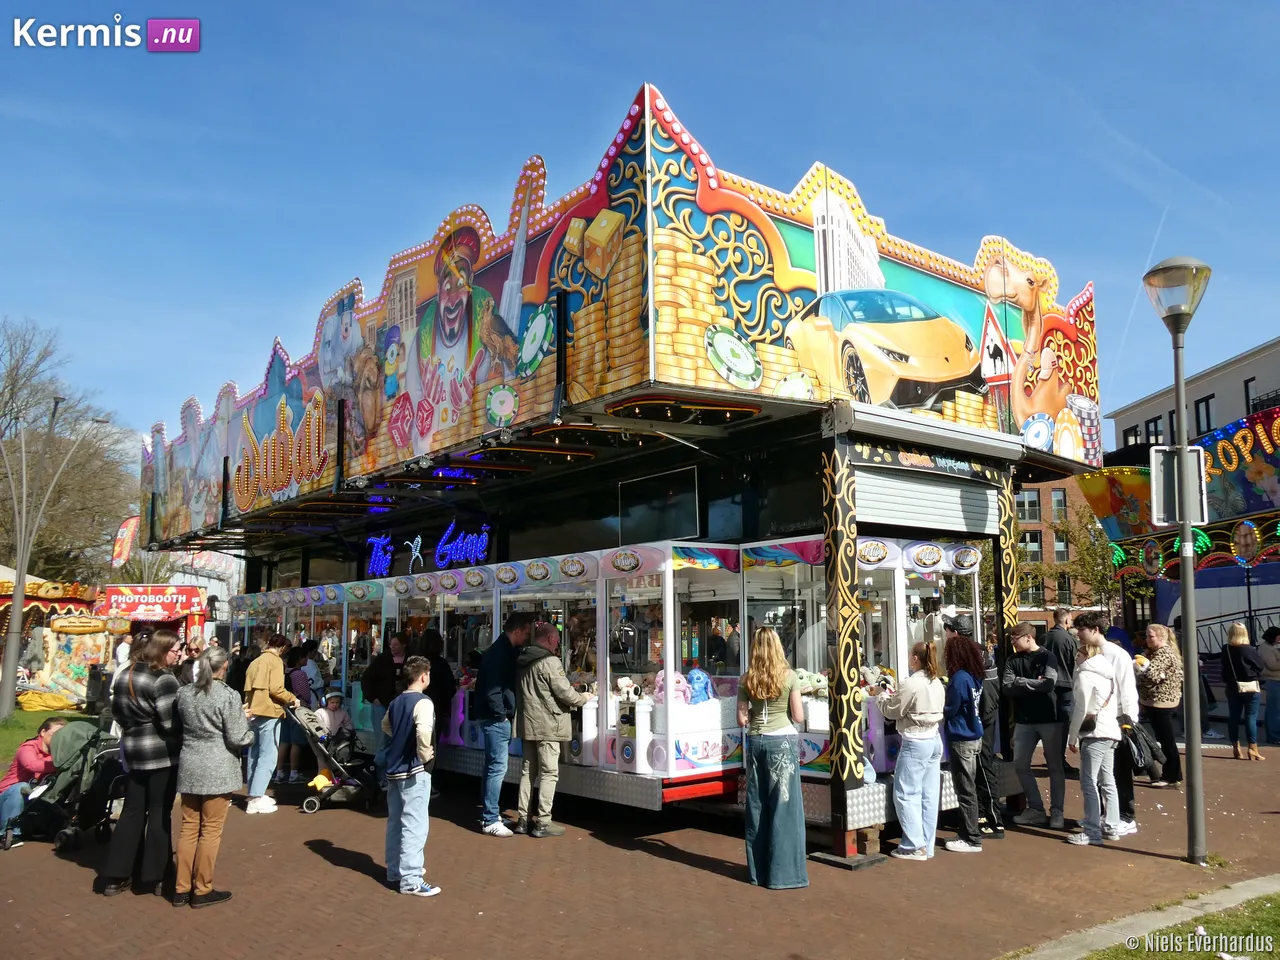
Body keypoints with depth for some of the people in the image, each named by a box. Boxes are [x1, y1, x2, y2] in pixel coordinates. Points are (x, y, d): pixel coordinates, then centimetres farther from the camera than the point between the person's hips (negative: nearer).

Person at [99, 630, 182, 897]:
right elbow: (170, 722, -21)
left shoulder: (125, 675, 8)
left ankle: (115, 876, 15)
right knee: (159, 813, 3)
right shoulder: (164, 679, -18)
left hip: (132, 750, 7)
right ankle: (154, 877, 9)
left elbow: (117, 711, 18)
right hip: (162, 752, -7)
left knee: (132, 812, 13)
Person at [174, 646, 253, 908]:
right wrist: (246, 724, 7)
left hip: (189, 766, 6)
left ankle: (182, 889, 19)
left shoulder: (184, 693, 4)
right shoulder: (228, 696, -15)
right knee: (211, 830, 4)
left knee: (189, 828, 14)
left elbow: (182, 727, 16)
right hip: (217, 769, -6)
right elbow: (236, 738, -15)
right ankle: (202, 891, 12)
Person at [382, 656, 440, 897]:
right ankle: (410, 880, -3)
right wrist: (425, 755, -19)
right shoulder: (423, 702, -16)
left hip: (394, 769, 9)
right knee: (414, 825, -5)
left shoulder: (395, 702, 10)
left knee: (395, 822, 17)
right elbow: (423, 731, -33)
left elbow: (386, 726, 27)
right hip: (414, 771, -9)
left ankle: (395, 870, 29)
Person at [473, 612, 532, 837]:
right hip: (495, 718, -10)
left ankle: (488, 814, 24)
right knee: (498, 767, -8)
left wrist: (504, 713, 14)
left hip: (496, 717, 10)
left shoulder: (503, 649, 14)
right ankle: (490, 821, -3)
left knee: (493, 766, 15)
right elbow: (492, 688, -24)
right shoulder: (500, 651, -17)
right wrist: (501, 714, -17)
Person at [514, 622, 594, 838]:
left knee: (527, 771, 13)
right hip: (547, 725, -8)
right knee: (549, 773, -2)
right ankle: (542, 823, 0)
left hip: (526, 723, 8)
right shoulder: (550, 662, -15)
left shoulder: (522, 662, 10)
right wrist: (583, 698, 2)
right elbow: (564, 692, -16)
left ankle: (523, 819, 17)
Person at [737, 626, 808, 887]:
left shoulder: (747, 679, 1)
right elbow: (798, 717, -4)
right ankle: (783, 872, 5)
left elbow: (741, 719, 2)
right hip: (783, 741, -3)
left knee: (757, 806, 12)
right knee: (784, 806, 2)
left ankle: (758, 870, 21)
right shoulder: (788, 676, -6)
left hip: (756, 741, 3)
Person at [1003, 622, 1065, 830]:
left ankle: (1057, 811, 14)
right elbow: (1008, 688, -6)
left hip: (1049, 718, -5)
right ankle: (1036, 808, 17)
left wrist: (1021, 682, -13)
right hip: (1024, 720, 5)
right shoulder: (1012, 661, 5)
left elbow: (1049, 684, -21)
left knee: (1054, 766, 5)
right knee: (1020, 764, 6)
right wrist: (1034, 684, -15)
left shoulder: (1047, 657, -7)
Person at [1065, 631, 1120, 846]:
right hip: (1111, 730, 9)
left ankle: (1092, 833, -10)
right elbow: (1116, 702, 15)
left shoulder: (1085, 674, -8)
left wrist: (1072, 737, -4)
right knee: (1107, 782, 13)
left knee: (1089, 783, -8)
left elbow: (1080, 708, -10)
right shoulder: (1108, 671, 15)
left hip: (1094, 733, -9)